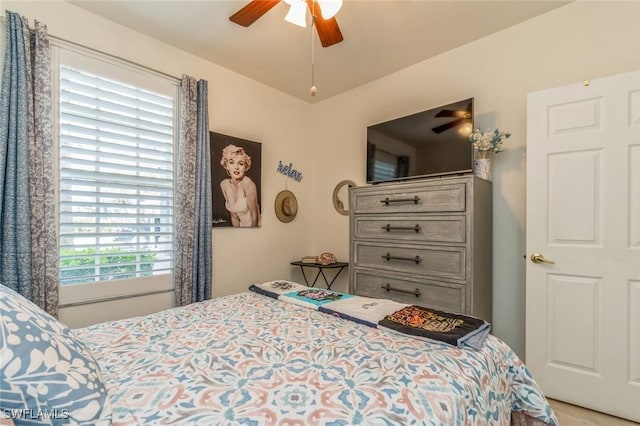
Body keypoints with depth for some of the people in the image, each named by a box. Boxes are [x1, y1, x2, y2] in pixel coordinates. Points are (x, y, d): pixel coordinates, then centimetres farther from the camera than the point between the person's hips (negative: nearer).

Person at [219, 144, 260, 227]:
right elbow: (233, 214, 1)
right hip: (241, 225, 5)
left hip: (253, 225, -5)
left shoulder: (248, 184, -23)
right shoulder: (224, 184, -5)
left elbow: (254, 214, -17)